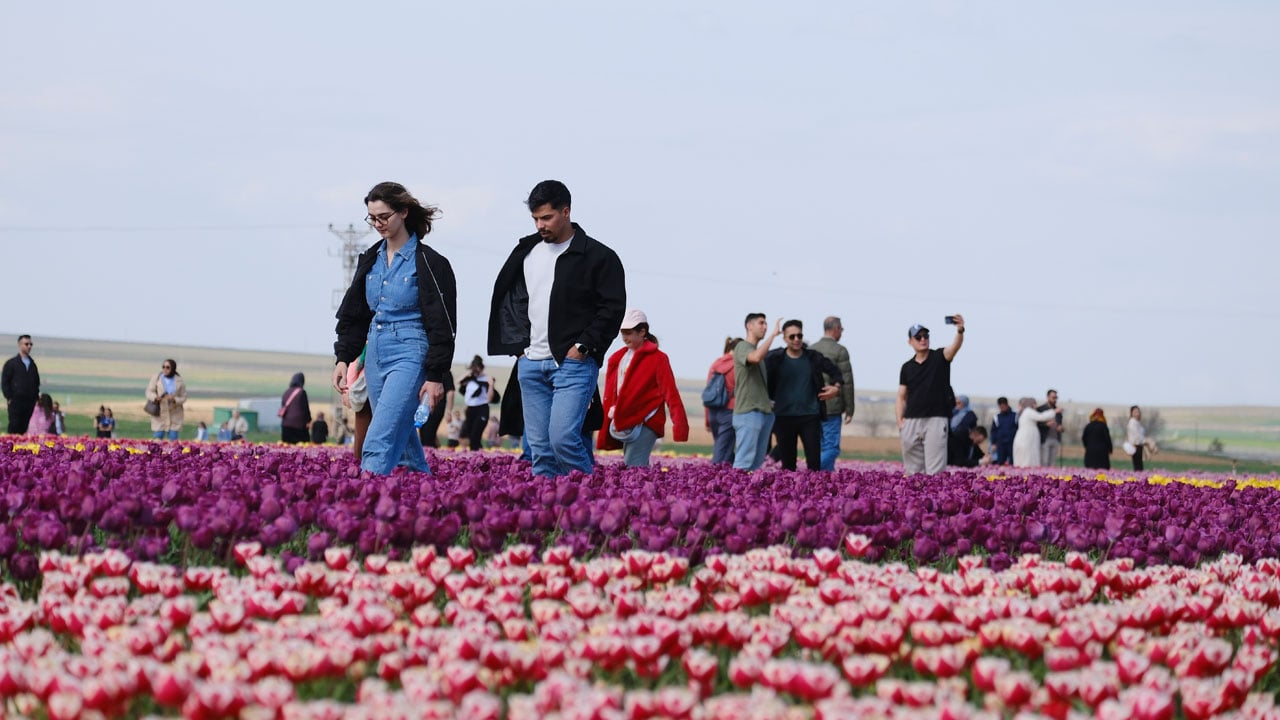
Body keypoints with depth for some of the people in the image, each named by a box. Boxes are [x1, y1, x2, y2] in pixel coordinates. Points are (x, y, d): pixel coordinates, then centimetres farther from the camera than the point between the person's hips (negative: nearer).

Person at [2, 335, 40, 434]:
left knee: (25, 429, 1)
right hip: (15, 402, -4)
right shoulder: (11, 363, 2)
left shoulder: (33, 364, 16)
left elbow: (37, 383, 21)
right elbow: (4, 383, 0)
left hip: (30, 403, 4)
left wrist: (36, 398, 10)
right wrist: (9, 398, -7)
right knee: (14, 428, -9)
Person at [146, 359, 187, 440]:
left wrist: (174, 399, -20)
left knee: (173, 440, -2)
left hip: (174, 417, 0)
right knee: (157, 438, -5)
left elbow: (183, 398, 1)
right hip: (160, 414, 0)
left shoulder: (180, 381, -1)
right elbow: (149, 392, -1)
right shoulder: (156, 379, 0)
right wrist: (156, 397, -23)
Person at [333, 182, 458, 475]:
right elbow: (353, 313, 18)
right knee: (403, 442, 12)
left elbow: (441, 324, -9)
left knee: (379, 443, -19)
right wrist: (343, 358, 9)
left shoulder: (429, 263, -8)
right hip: (375, 354, 8)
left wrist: (435, 376, -13)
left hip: (410, 355, -8)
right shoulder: (370, 259, 12)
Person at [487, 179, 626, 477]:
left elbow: (613, 308, -5)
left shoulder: (599, 257, -3)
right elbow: (507, 301, 21)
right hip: (531, 365, 6)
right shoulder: (526, 252, 13)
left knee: (562, 438, -19)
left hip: (573, 363, -6)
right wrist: (518, 346, 9)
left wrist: (583, 347, -12)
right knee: (539, 448, 5)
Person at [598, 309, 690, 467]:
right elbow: (610, 395, 18)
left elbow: (670, 393, -9)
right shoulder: (617, 359, 15)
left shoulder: (657, 358, -3)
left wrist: (680, 425, -18)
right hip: (626, 424, 7)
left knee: (633, 467, -18)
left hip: (645, 423, -7)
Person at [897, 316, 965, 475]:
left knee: (934, 470, -10)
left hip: (936, 420, -4)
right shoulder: (907, 367, 13)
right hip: (911, 422, 4)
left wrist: (960, 331, -39)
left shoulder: (939, 357, 3)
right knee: (913, 470, 7)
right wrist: (900, 421, 1)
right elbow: (902, 397, 15)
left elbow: (955, 346, -17)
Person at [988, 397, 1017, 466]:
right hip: (1001, 444, 2)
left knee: (1012, 463, -4)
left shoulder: (1014, 416, 0)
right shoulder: (997, 417, 6)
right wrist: (993, 444, 5)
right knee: (1000, 463, 2)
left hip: (1012, 444, -2)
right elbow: (993, 431, 11)